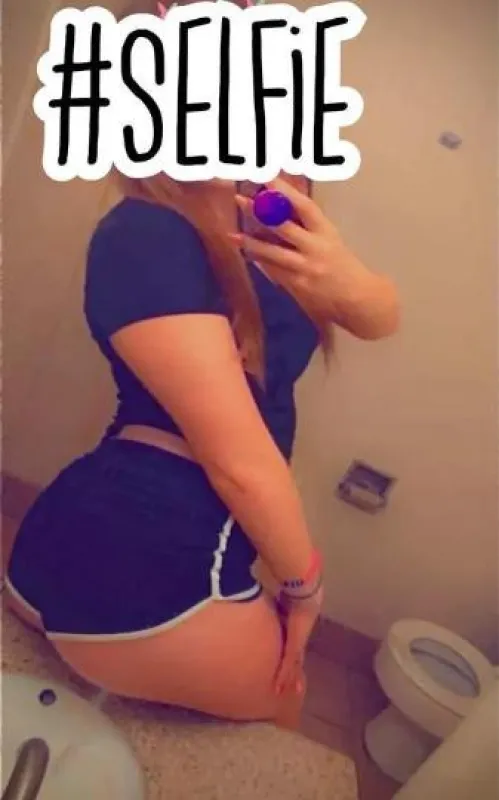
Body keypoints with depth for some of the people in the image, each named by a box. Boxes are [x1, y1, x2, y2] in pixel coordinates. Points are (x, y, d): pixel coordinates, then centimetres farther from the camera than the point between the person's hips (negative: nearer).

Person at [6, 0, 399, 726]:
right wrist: (303, 584, -7)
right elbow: (241, 460, -22)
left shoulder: (258, 219, 9)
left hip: (183, 549, 8)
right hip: (131, 561, -8)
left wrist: (346, 281, -16)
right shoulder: (148, 237, -20)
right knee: (278, 697, 18)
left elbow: (382, 319, 7)